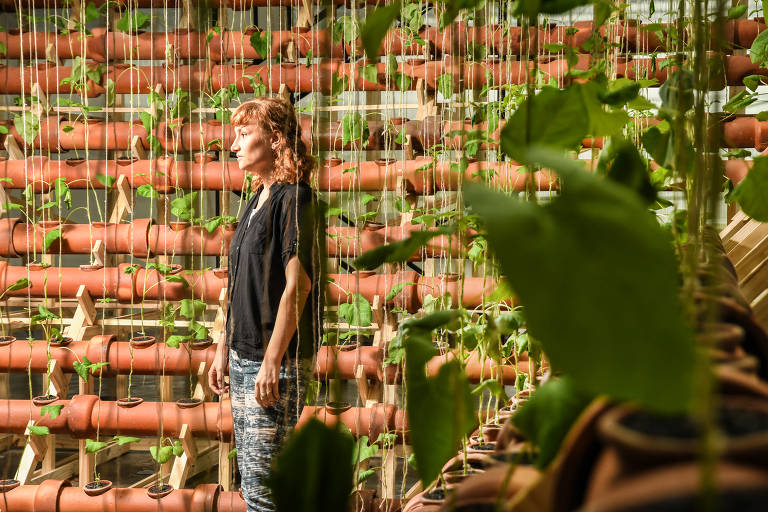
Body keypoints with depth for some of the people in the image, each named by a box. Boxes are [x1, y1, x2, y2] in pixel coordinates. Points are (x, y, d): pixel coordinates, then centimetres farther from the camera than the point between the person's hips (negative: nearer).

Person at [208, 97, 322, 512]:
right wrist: (225, 348, 20)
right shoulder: (257, 201, 15)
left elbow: (297, 283, -19)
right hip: (245, 358, 9)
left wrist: (272, 361, -21)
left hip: (275, 359, -9)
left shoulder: (294, 198, -13)